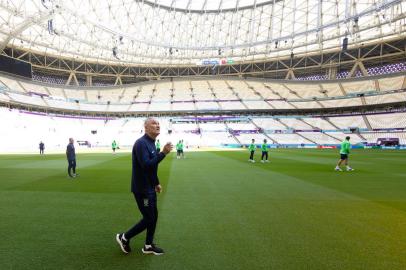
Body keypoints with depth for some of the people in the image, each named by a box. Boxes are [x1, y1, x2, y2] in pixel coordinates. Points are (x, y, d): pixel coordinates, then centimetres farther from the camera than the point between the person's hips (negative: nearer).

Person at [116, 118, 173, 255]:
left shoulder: (151, 143, 10)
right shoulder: (141, 143, -20)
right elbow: (146, 165, -30)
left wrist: (156, 183, 21)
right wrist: (163, 153, -29)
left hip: (149, 187, 9)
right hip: (142, 189, -9)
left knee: (153, 216, 14)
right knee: (149, 218, 0)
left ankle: (148, 246, 29)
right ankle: (124, 237, 20)